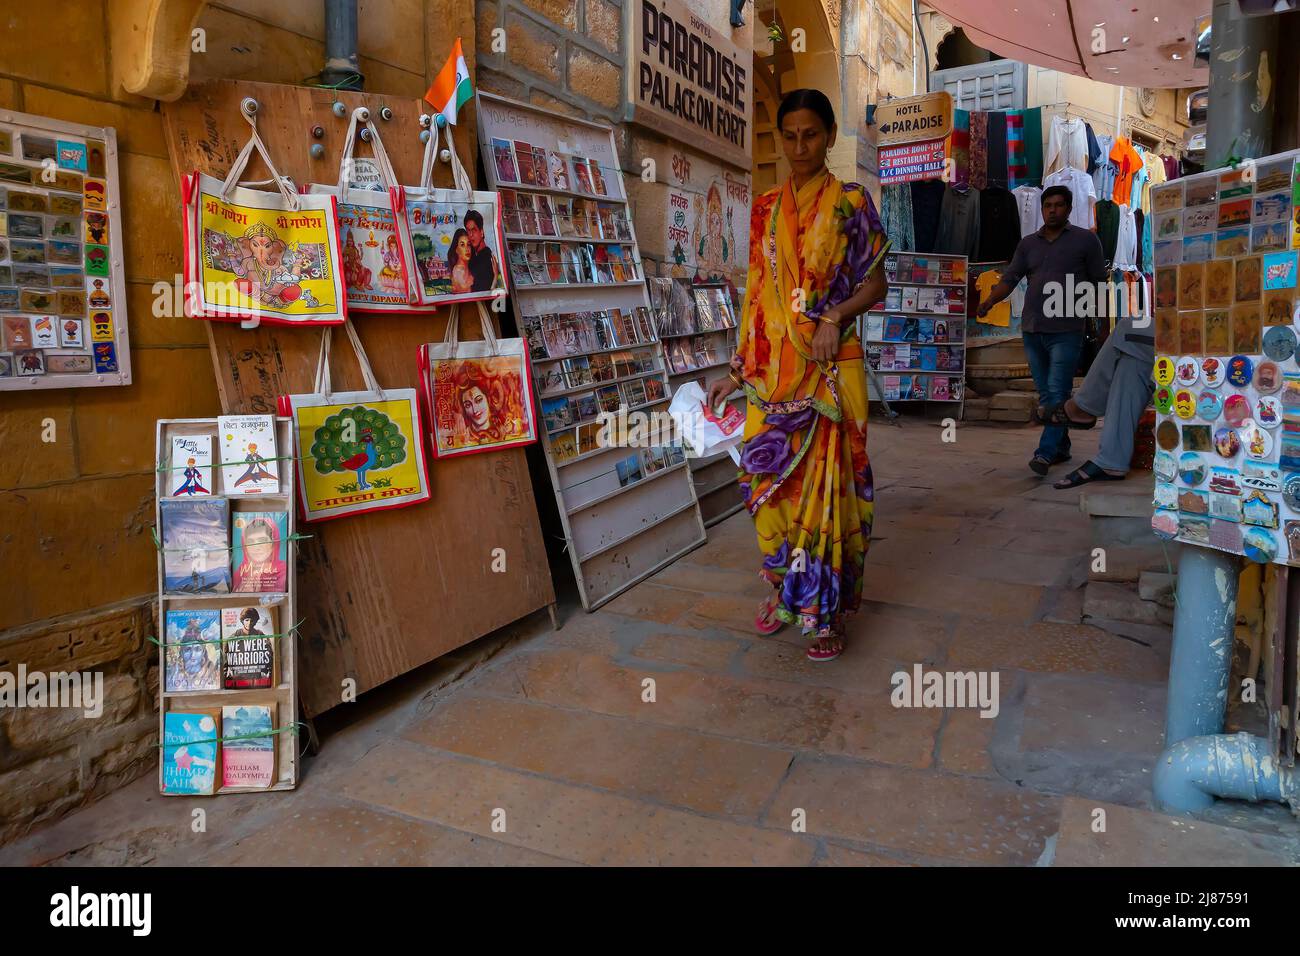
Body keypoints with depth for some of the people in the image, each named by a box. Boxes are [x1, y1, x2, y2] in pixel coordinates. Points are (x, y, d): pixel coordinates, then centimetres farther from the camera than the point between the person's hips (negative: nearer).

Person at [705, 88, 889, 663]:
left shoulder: (851, 204, 1)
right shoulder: (766, 210, 12)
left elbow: (875, 285, 1)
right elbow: (756, 294, 13)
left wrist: (836, 316, -19)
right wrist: (738, 370, 10)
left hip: (829, 368, -4)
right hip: (772, 368, 4)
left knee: (825, 481, -2)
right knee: (771, 477, 6)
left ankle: (827, 609, 10)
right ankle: (785, 591, 24)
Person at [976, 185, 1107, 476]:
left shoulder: (1086, 240, 4)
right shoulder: (1028, 243, 14)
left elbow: (1099, 284, 5)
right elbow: (1009, 278, 7)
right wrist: (988, 302, -11)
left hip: (1066, 331, -5)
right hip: (1032, 329, 5)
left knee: (1056, 393, -11)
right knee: (1046, 394, 9)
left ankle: (1046, 452, -13)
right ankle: (1061, 447, 20)